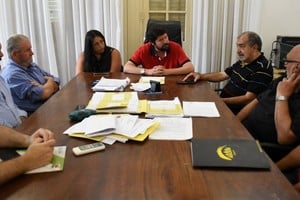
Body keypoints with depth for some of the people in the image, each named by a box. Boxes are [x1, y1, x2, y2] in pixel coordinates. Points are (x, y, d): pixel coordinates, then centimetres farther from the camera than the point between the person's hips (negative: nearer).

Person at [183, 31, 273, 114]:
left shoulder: (262, 69, -18)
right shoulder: (242, 61, 11)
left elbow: (248, 99, -23)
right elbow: (222, 75, 19)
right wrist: (200, 76, 4)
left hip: (235, 111, -9)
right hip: (222, 101, 9)